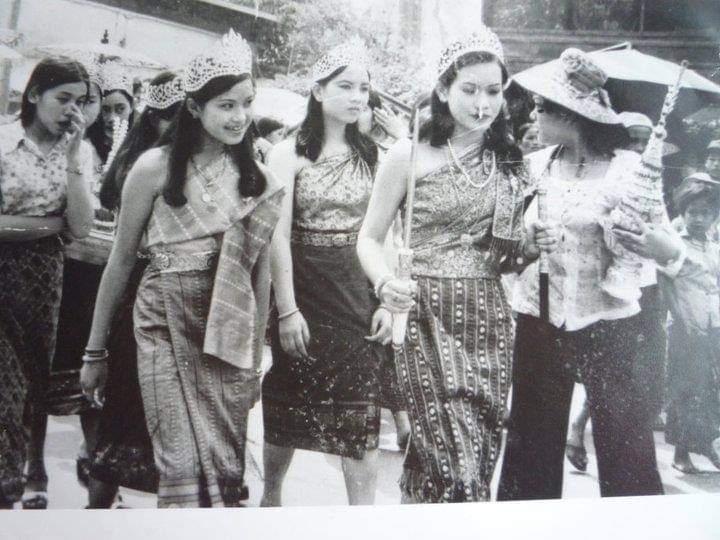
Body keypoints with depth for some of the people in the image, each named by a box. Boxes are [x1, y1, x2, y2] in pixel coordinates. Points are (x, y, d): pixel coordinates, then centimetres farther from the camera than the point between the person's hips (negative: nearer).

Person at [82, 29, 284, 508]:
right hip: (166, 329, -2)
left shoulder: (260, 181, 5)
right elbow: (122, 260, 3)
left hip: (229, 337, 3)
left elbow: (261, 273, 10)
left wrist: (255, 359, 11)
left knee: (226, 464, 5)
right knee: (185, 463, -6)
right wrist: (95, 349, 6)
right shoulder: (157, 167, -3)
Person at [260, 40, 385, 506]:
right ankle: (271, 495, 34)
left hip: (357, 293, 2)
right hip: (304, 289, -2)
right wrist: (286, 310, -13)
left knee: (362, 418, -1)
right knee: (290, 410, 11)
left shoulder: (371, 154, 7)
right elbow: (279, 235, -8)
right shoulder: (290, 153, -2)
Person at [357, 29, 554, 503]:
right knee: (457, 456, -11)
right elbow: (370, 238, 1)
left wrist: (532, 245, 1)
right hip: (429, 317, -5)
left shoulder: (510, 161, 12)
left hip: (491, 320, 5)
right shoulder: (410, 155, -1)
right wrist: (386, 283, -19)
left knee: (484, 451, 8)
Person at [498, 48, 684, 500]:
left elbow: (669, 246, -7)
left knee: (625, 449, 1)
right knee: (532, 445, 12)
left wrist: (667, 249, -28)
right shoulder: (535, 164, 3)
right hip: (537, 320, 4)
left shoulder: (627, 169, -9)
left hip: (605, 323, -4)